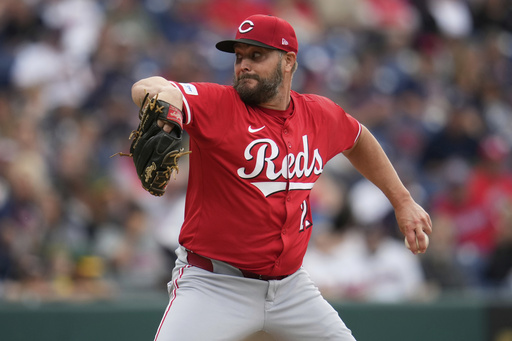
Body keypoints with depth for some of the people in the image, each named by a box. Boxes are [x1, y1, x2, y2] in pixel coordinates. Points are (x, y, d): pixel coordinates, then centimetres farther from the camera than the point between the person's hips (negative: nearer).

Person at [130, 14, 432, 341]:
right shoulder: (218, 104, -12)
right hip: (213, 285, -5)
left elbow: (358, 141, 27)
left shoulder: (321, 115, 4)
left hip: (291, 284, 5)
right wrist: (162, 97, -55)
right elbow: (146, 89, -30)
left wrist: (402, 201, 26)